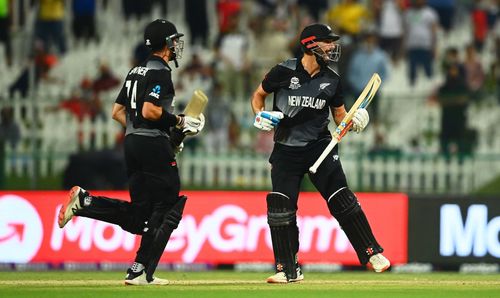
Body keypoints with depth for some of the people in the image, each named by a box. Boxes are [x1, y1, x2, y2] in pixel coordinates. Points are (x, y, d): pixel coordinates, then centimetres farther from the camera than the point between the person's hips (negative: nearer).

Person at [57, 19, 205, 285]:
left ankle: (83, 201, -5)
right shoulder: (161, 72, -9)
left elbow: (117, 112, 19)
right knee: (167, 208, -2)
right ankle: (140, 272, -7)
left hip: (132, 144, 9)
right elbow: (150, 111, -21)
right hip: (154, 145, -9)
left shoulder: (136, 72, 18)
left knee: (138, 217, 10)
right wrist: (179, 121, -10)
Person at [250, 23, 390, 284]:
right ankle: (288, 270, 6)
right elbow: (258, 95, 8)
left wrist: (355, 121, -10)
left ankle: (372, 253, -1)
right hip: (286, 150, -1)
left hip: (320, 146, 1)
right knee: (280, 207, -6)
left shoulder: (331, 80, 3)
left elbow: (340, 116, 11)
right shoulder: (284, 72, -6)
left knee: (341, 199, -11)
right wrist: (260, 115, -11)